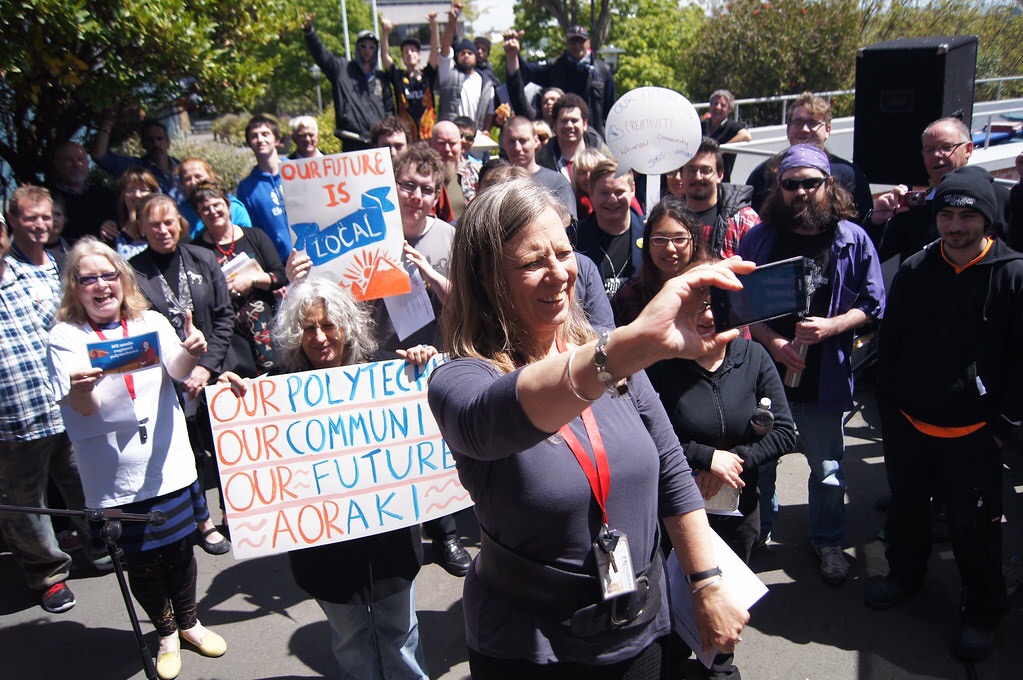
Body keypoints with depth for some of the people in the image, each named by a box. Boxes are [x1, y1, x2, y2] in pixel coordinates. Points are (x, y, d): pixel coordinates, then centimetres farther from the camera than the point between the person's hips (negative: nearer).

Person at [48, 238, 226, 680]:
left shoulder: (151, 323, 0)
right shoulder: (66, 338, -6)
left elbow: (177, 371, -14)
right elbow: (83, 407, -17)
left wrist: (190, 353, -38)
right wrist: (81, 387, -41)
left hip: (167, 463, 1)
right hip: (114, 475, -1)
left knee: (179, 547, 12)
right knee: (141, 559, 11)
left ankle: (189, 622, 36)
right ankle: (166, 634, 34)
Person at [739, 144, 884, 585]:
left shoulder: (853, 240, -3)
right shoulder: (759, 238, -1)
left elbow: (872, 305, 0)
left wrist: (830, 326, -17)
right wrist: (772, 342, -12)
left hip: (824, 377, -1)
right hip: (765, 371, 1)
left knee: (827, 470, 12)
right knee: (759, 459, 16)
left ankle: (828, 541, 35)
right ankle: (758, 531, 39)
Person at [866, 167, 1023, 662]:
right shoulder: (914, 271, -1)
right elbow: (890, 343, 7)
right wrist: (887, 407, 6)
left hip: (972, 433, -3)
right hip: (908, 423, 4)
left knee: (975, 526, 8)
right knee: (906, 506, 20)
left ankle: (982, 613, 28)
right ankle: (905, 574, 44)